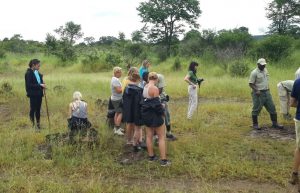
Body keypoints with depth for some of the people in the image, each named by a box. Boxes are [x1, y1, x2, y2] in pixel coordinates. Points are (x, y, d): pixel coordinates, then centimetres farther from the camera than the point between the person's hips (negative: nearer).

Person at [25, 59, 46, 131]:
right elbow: (29, 85, -18)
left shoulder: (37, 72, 8)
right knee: (33, 109, 2)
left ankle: (38, 124, 22)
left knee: (38, 109, 12)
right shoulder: (29, 73, -13)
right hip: (33, 94, -7)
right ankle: (33, 124, 12)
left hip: (39, 94, 7)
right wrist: (40, 85, -21)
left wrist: (43, 85, -3)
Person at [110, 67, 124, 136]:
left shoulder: (114, 79, 12)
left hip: (115, 98, 11)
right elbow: (119, 90, -27)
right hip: (117, 99, -11)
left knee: (117, 113, 17)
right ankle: (117, 129, -10)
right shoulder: (116, 80, -21)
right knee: (120, 113, -10)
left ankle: (116, 127, 26)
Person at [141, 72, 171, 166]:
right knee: (162, 137, 2)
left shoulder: (145, 87, 3)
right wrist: (161, 113, -6)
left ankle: (151, 156, 27)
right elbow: (157, 104, -20)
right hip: (155, 115, -7)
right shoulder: (154, 88, -20)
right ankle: (163, 160, 4)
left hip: (146, 114, 8)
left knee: (149, 136, 16)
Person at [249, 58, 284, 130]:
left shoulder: (265, 70, 10)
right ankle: (255, 124, 13)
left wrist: (267, 88, 15)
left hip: (266, 92, 7)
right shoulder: (254, 73, -13)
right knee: (256, 109, 0)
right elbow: (251, 84, -14)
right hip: (258, 93, -7)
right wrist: (256, 90, -25)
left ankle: (274, 123, 17)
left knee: (272, 108, 8)